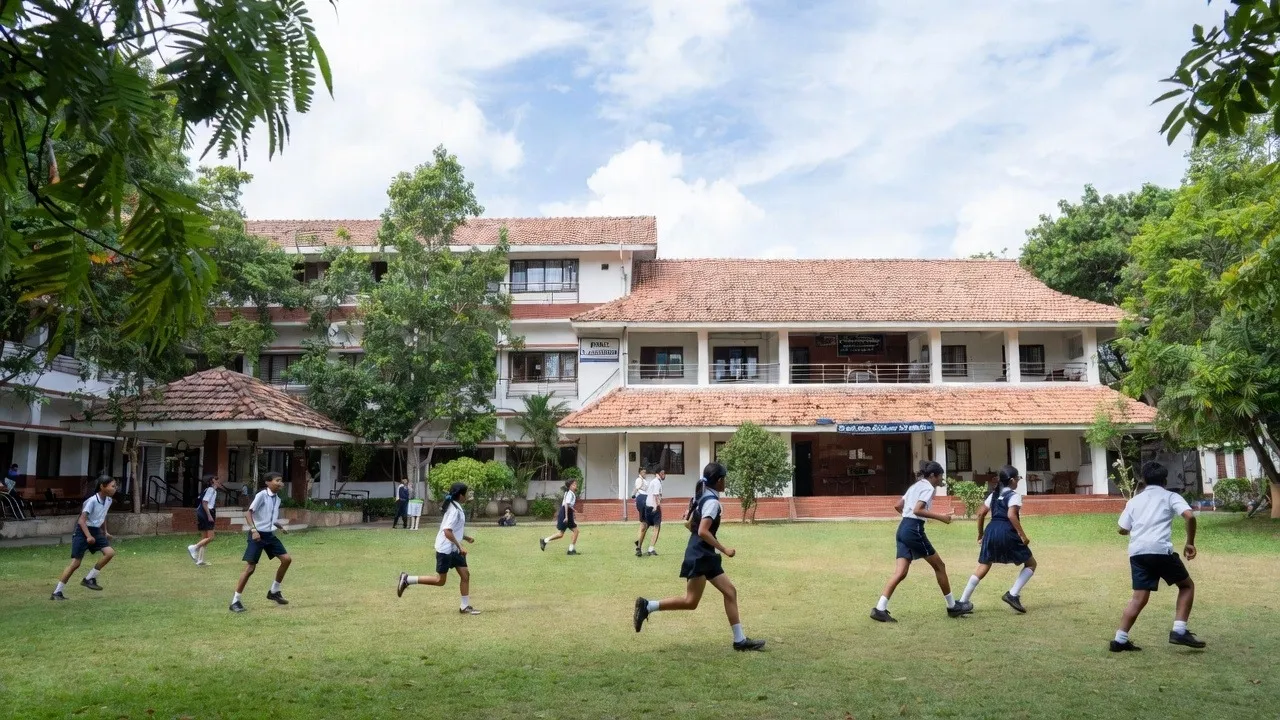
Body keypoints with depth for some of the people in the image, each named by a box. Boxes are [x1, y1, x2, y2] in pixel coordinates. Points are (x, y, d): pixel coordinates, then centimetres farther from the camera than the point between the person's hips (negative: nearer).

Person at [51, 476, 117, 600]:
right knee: (75, 563, -7)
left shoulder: (108, 501, 1)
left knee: (110, 552, -11)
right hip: (83, 531, -7)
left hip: (96, 531, 7)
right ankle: (57, 592, 4)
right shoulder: (92, 501, -23)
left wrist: (105, 532, 18)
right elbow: (81, 520, -25)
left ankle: (89, 578, 3)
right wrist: (88, 536, -34)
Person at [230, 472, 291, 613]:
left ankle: (274, 591, 18)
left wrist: (281, 527, 8)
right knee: (250, 568, -8)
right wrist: (253, 530, -26)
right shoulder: (262, 495, -13)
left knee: (286, 559, 3)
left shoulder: (277, 499, 10)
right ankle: (235, 601, 1)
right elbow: (248, 513, -16)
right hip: (258, 534, -8)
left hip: (270, 534, 8)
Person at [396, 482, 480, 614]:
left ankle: (465, 606, 12)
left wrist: (466, 537, 13)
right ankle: (407, 579, 6)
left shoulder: (456, 507, 9)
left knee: (465, 574, 5)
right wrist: (460, 546, -23)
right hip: (445, 549, -9)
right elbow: (447, 531, -27)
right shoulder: (454, 510, -20)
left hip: (454, 549, 9)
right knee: (440, 581, -2)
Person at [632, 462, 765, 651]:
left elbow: (690, 525, 19)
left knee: (730, 592, 7)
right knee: (691, 602, -7)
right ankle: (648, 606, -1)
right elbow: (703, 531, -26)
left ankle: (740, 639, 8)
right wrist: (724, 549, -21)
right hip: (699, 557, -10)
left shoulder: (702, 497, 12)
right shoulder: (712, 502, -16)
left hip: (706, 556, 10)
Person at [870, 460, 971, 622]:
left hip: (903, 528, 9)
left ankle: (880, 609, -10)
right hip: (914, 529, -9)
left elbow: (898, 506, 22)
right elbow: (917, 510, -19)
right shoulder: (928, 487, -6)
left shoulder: (915, 486, 22)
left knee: (900, 572, 0)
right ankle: (952, 606, 18)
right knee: (939, 566, 7)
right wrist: (940, 517, -17)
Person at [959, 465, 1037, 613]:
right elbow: (1011, 515, -18)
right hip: (1007, 533, -7)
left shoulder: (994, 494, 19)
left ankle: (962, 602, 8)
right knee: (1031, 563, 12)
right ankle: (1012, 595, -3)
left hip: (991, 531, 7)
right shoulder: (1014, 495, -2)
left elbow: (980, 514, 17)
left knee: (983, 568, 14)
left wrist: (980, 535, 25)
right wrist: (1023, 535, -16)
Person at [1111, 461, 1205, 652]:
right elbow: (1189, 516, -6)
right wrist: (1190, 543, 4)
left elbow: (1122, 529, 22)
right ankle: (1179, 631, 5)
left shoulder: (1134, 500, 22)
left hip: (1137, 552, 4)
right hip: (1160, 550, -4)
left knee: (1139, 597, 6)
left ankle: (1120, 640, -1)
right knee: (1187, 585, 17)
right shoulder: (1171, 497, 12)